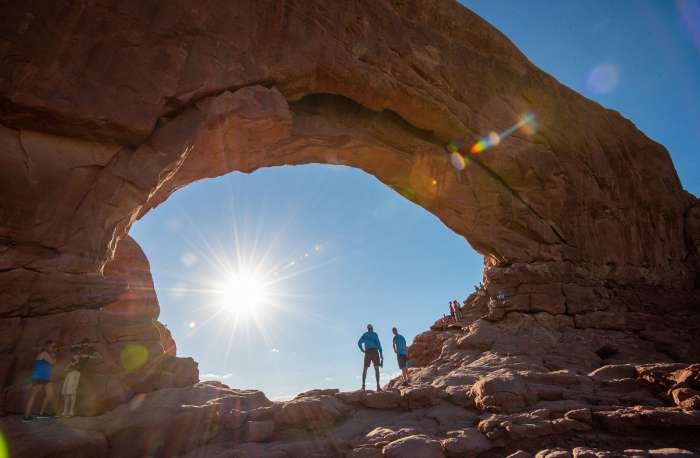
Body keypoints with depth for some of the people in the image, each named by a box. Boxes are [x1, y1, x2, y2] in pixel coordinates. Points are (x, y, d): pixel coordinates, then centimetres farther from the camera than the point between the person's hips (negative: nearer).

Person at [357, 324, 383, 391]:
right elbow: (378, 343, -4)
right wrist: (381, 354, -5)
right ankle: (378, 386, -18)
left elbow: (359, 343, 3)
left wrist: (362, 350, 14)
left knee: (365, 369, 8)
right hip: (374, 351, -2)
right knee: (376, 368, -4)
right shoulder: (375, 334, 7)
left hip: (367, 352, 2)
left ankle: (363, 385, -8)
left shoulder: (365, 334, 16)